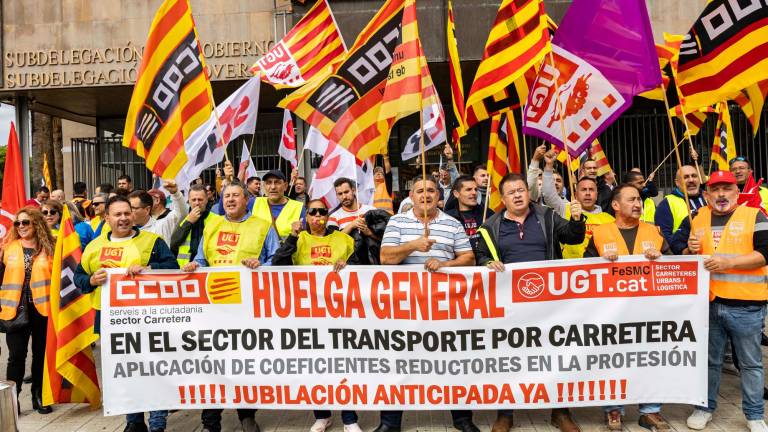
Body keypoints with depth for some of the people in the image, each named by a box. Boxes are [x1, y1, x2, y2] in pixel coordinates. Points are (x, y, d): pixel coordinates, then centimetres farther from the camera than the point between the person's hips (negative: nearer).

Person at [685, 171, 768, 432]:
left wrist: (728, 262, -21)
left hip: (745, 305, -3)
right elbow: (686, 258, 18)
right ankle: (705, 407, 27)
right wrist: (691, 250, -4)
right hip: (708, 302, 3)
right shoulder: (698, 218, 10)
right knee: (709, 360, 14)